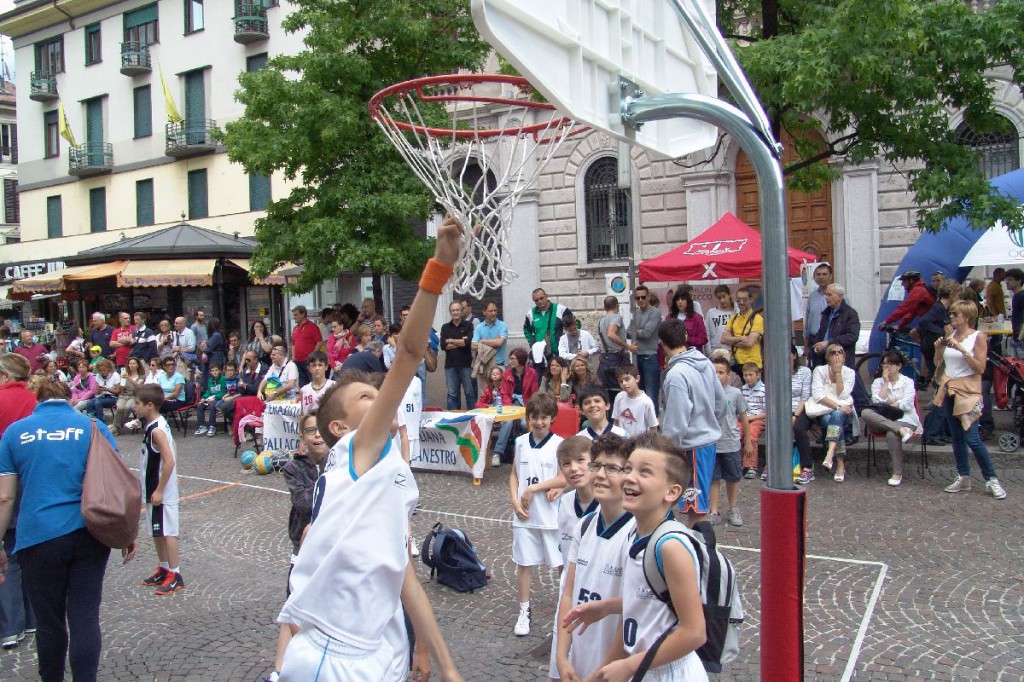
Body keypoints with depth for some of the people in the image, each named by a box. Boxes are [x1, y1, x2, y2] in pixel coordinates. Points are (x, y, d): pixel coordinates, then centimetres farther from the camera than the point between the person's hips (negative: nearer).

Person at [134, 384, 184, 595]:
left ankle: (175, 575, 5)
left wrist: (159, 490, -21)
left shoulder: (156, 430, -21)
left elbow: (169, 461, -26)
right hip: (153, 489, 10)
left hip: (161, 492, -10)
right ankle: (164, 569, 29)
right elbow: (172, 450, 17)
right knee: (157, 532, 17)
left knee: (167, 531, -2)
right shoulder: (158, 424, 8)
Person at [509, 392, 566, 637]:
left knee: (562, 563, 7)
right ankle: (524, 611, 21)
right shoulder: (521, 442, 4)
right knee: (523, 563, 8)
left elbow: (563, 479, -13)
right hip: (525, 515, 3)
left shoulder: (559, 444, -9)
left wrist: (533, 489, -14)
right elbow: (514, 474, 9)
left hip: (552, 514, -3)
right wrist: (515, 501, -4)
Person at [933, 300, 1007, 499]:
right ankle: (963, 478, 17)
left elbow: (980, 368, -13)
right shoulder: (950, 335, 9)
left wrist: (962, 350, -20)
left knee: (972, 438, -10)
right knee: (957, 437, 9)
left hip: (968, 390, -6)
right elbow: (939, 364, 14)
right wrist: (938, 349, -3)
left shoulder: (978, 337, -6)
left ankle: (991, 480, 1)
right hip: (949, 389, 6)